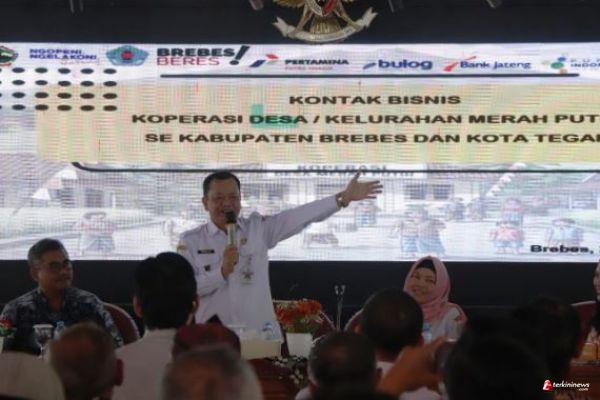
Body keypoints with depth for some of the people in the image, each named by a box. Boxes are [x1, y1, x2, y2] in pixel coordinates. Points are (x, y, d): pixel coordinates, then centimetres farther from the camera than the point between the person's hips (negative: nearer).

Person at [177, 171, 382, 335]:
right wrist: (222, 272, -15)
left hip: (260, 336, 1)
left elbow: (298, 217, -3)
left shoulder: (258, 229, 6)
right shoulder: (191, 241, 3)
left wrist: (344, 198, -10)